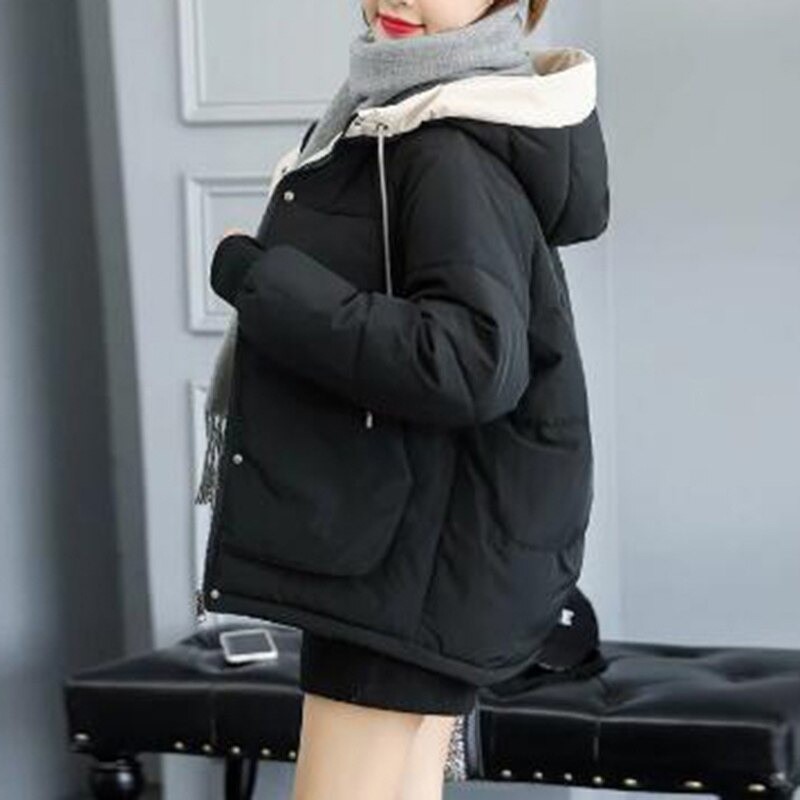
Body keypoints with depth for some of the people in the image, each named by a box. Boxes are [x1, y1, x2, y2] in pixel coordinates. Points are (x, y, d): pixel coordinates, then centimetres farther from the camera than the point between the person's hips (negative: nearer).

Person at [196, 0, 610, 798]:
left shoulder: (456, 156, -19)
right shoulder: (387, 118, 12)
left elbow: (471, 363, -30)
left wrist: (258, 279, -23)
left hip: (421, 543, -10)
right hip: (382, 525, 10)